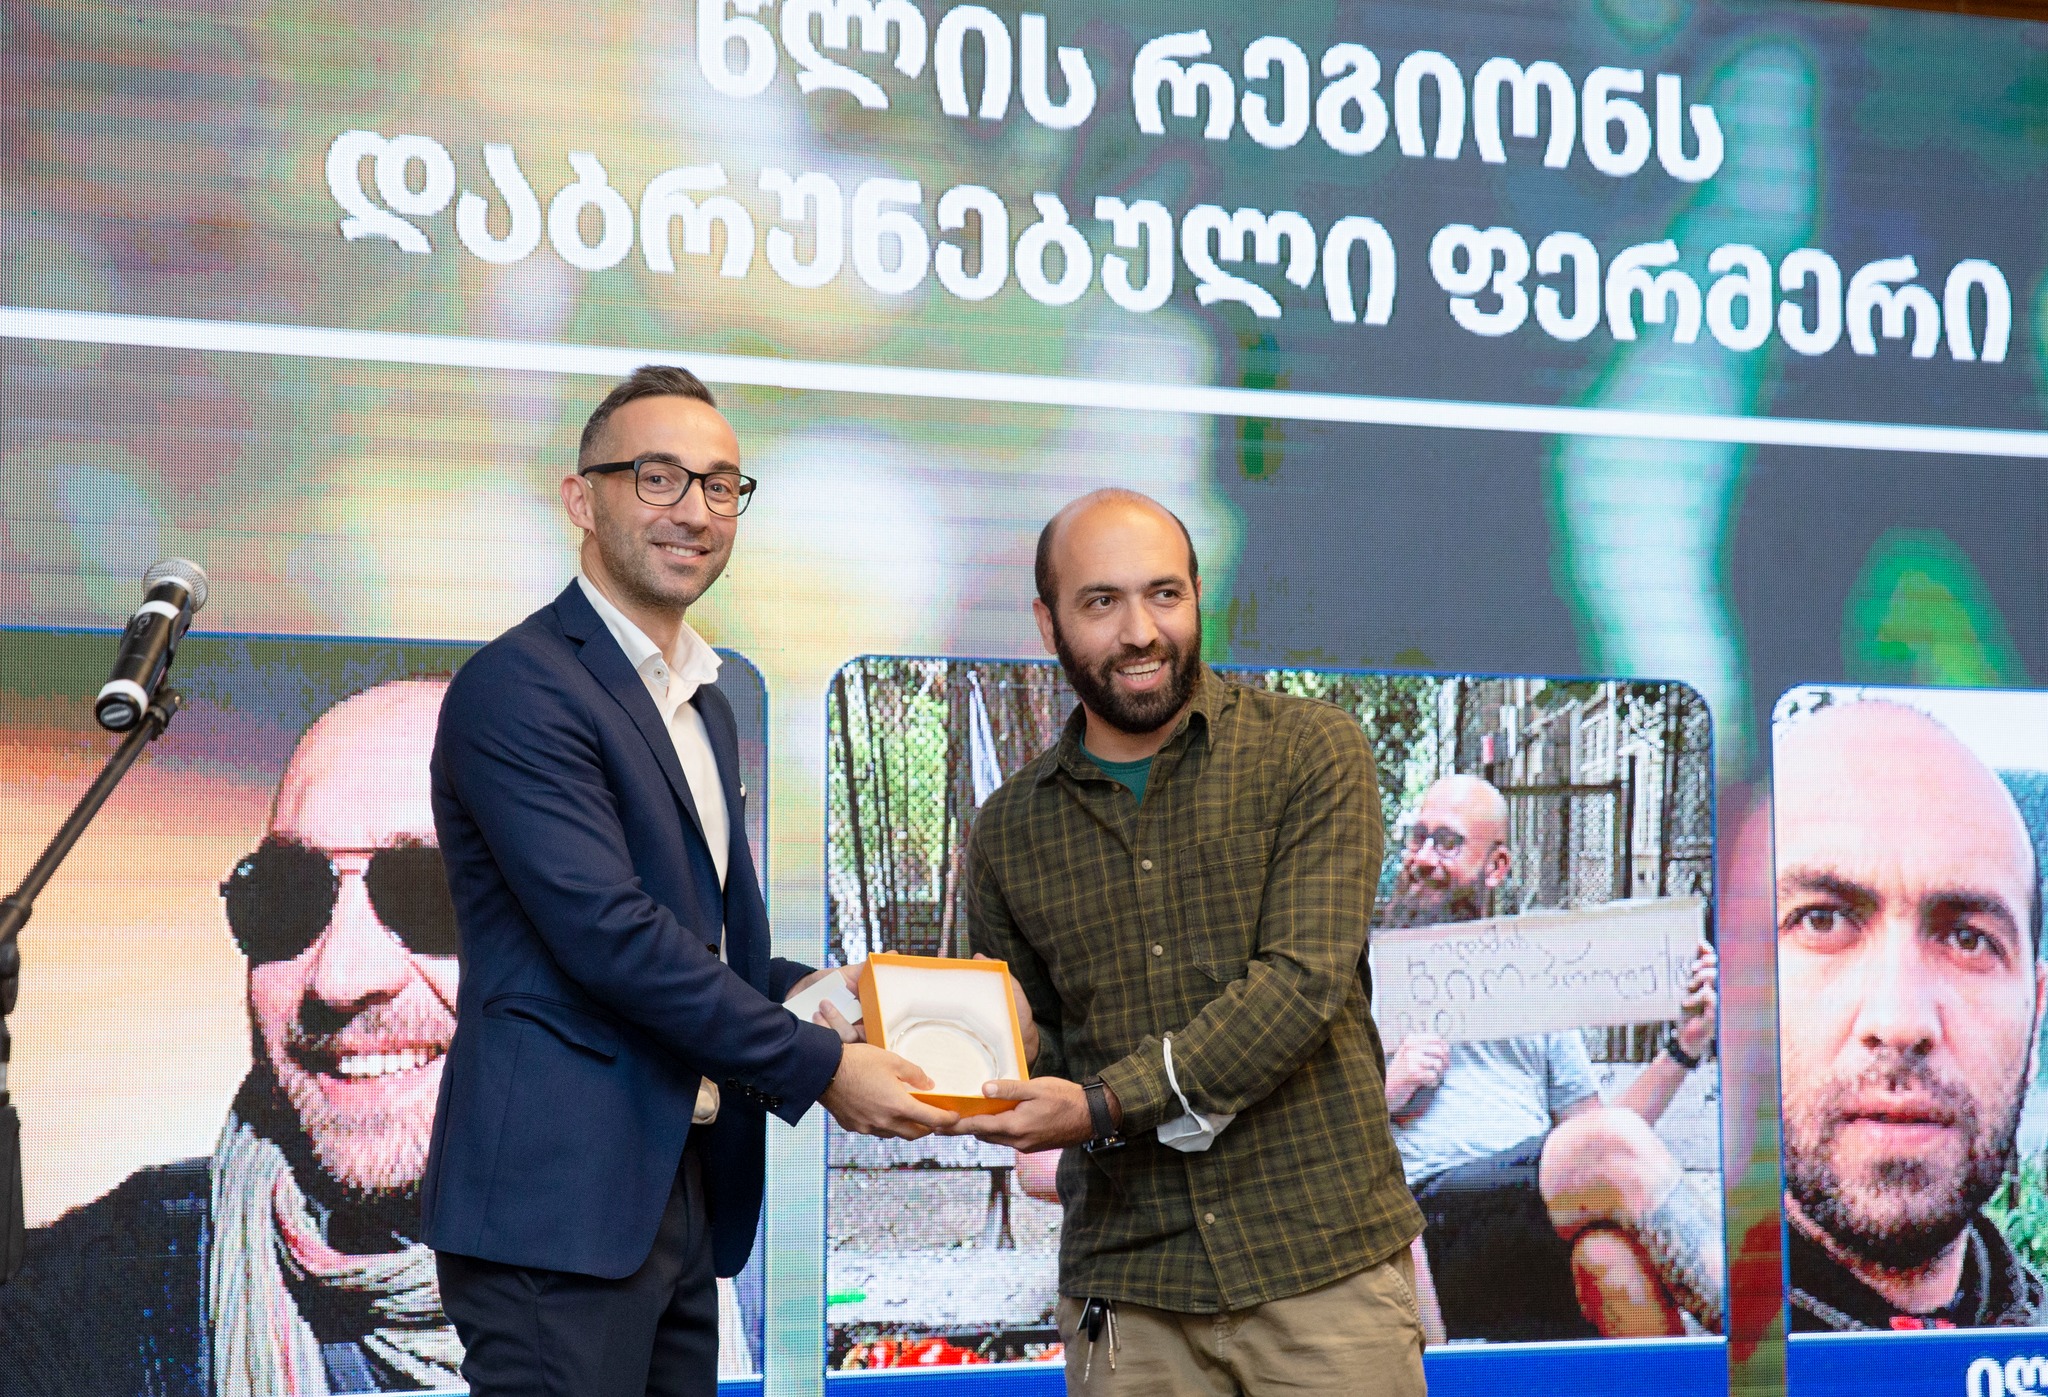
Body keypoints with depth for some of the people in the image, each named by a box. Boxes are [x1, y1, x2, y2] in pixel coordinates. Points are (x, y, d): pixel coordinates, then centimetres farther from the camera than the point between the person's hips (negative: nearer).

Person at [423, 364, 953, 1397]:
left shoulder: (703, 706, 20)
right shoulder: (519, 686, -11)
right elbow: (609, 933, -18)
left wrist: (801, 992, 4)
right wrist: (817, 1067, -14)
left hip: (680, 1196, 9)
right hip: (558, 1199, -9)